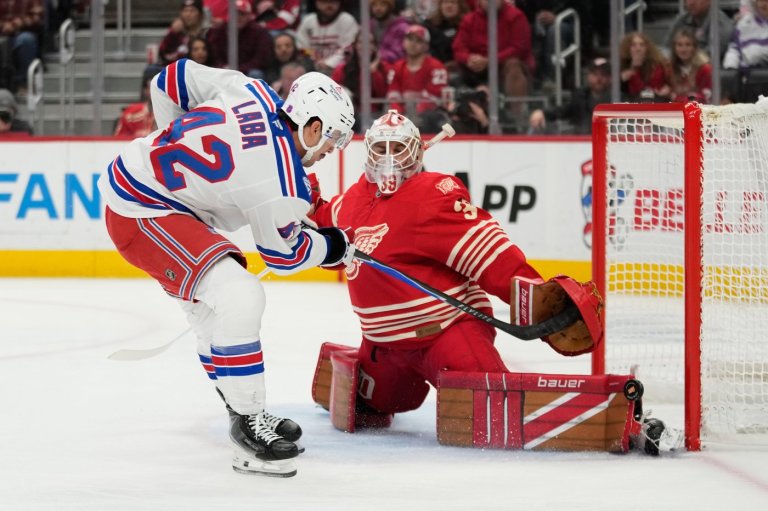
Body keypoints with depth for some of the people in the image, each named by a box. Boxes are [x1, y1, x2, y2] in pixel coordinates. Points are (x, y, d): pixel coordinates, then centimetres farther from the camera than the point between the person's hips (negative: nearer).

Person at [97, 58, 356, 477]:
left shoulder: (252, 92, -2)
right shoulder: (280, 180, -20)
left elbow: (172, 79, 10)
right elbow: (285, 255, -4)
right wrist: (336, 246, 13)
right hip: (143, 218, -10)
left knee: (211, 307, 20)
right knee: (240, 297, -20)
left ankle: (247, 413, 31)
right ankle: (248, 425, -11)